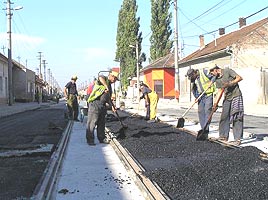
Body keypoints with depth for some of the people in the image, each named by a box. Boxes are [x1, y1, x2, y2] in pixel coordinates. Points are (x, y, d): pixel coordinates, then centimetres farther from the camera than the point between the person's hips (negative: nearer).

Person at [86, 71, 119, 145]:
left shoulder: (109, 86, 25)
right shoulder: (104, 78, -1)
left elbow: (108, 98, 28)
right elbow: (100, 78, -28)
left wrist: (112, 106, 17)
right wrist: (106, 87, -26)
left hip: (103, 106, 9)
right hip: (95, 103, -9)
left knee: (101, 123, 13)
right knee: (92, 122, -6)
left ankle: (101, 138, 22)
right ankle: (90, 140, -4)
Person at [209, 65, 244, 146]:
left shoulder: (227, 71, -7)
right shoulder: (217, 79, 11)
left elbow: (240, 78, -9)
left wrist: (231, 83, -21)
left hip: (236, 96, -7)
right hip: (227, 98, 7)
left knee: (236, 117, -8)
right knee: (224, 116, 3)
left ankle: (237, 139, -7)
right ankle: (224, 136, 15)